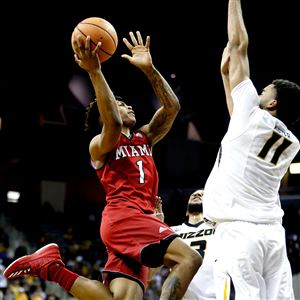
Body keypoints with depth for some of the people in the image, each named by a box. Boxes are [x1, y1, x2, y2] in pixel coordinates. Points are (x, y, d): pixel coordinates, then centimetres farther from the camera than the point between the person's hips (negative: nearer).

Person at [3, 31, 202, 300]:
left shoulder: (144, 137, 27)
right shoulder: (100, 144, 6)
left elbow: (172, 107, 14)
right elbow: (113, 124, -19)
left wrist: (149, 69, 5)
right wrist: (95, 72, -25)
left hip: (138, 218, 8)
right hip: (124, 215, -8)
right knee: (189, 258, -23)